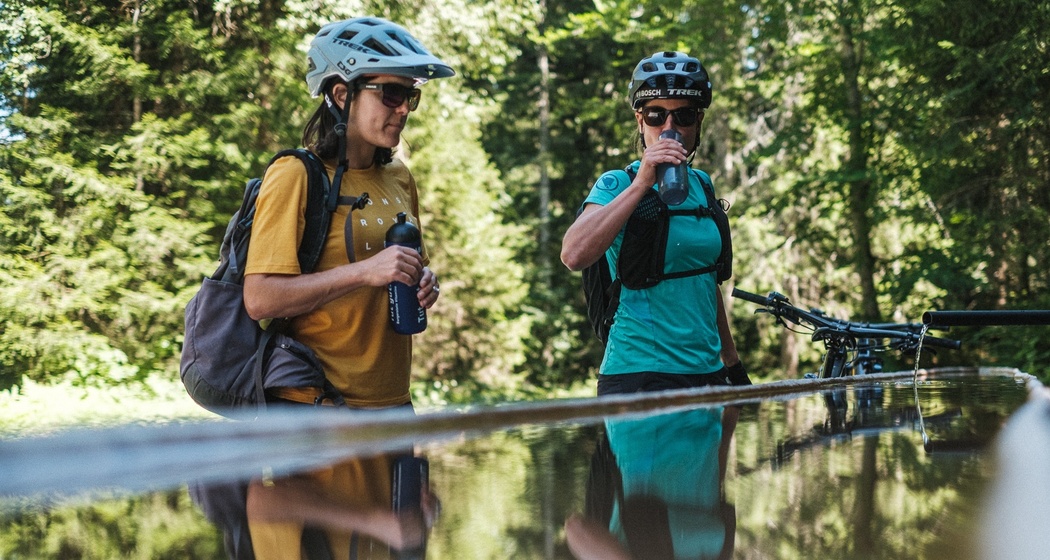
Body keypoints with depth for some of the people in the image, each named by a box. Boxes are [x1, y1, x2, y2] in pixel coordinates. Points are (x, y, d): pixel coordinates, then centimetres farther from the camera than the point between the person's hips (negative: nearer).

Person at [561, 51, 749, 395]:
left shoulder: (702, 186, 12)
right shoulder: (618, 184, -6)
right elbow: (573, 255, -25)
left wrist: (733, 363, 22)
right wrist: (641, 185, -25)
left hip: (706, 373, 6)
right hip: (639, 376, -6)